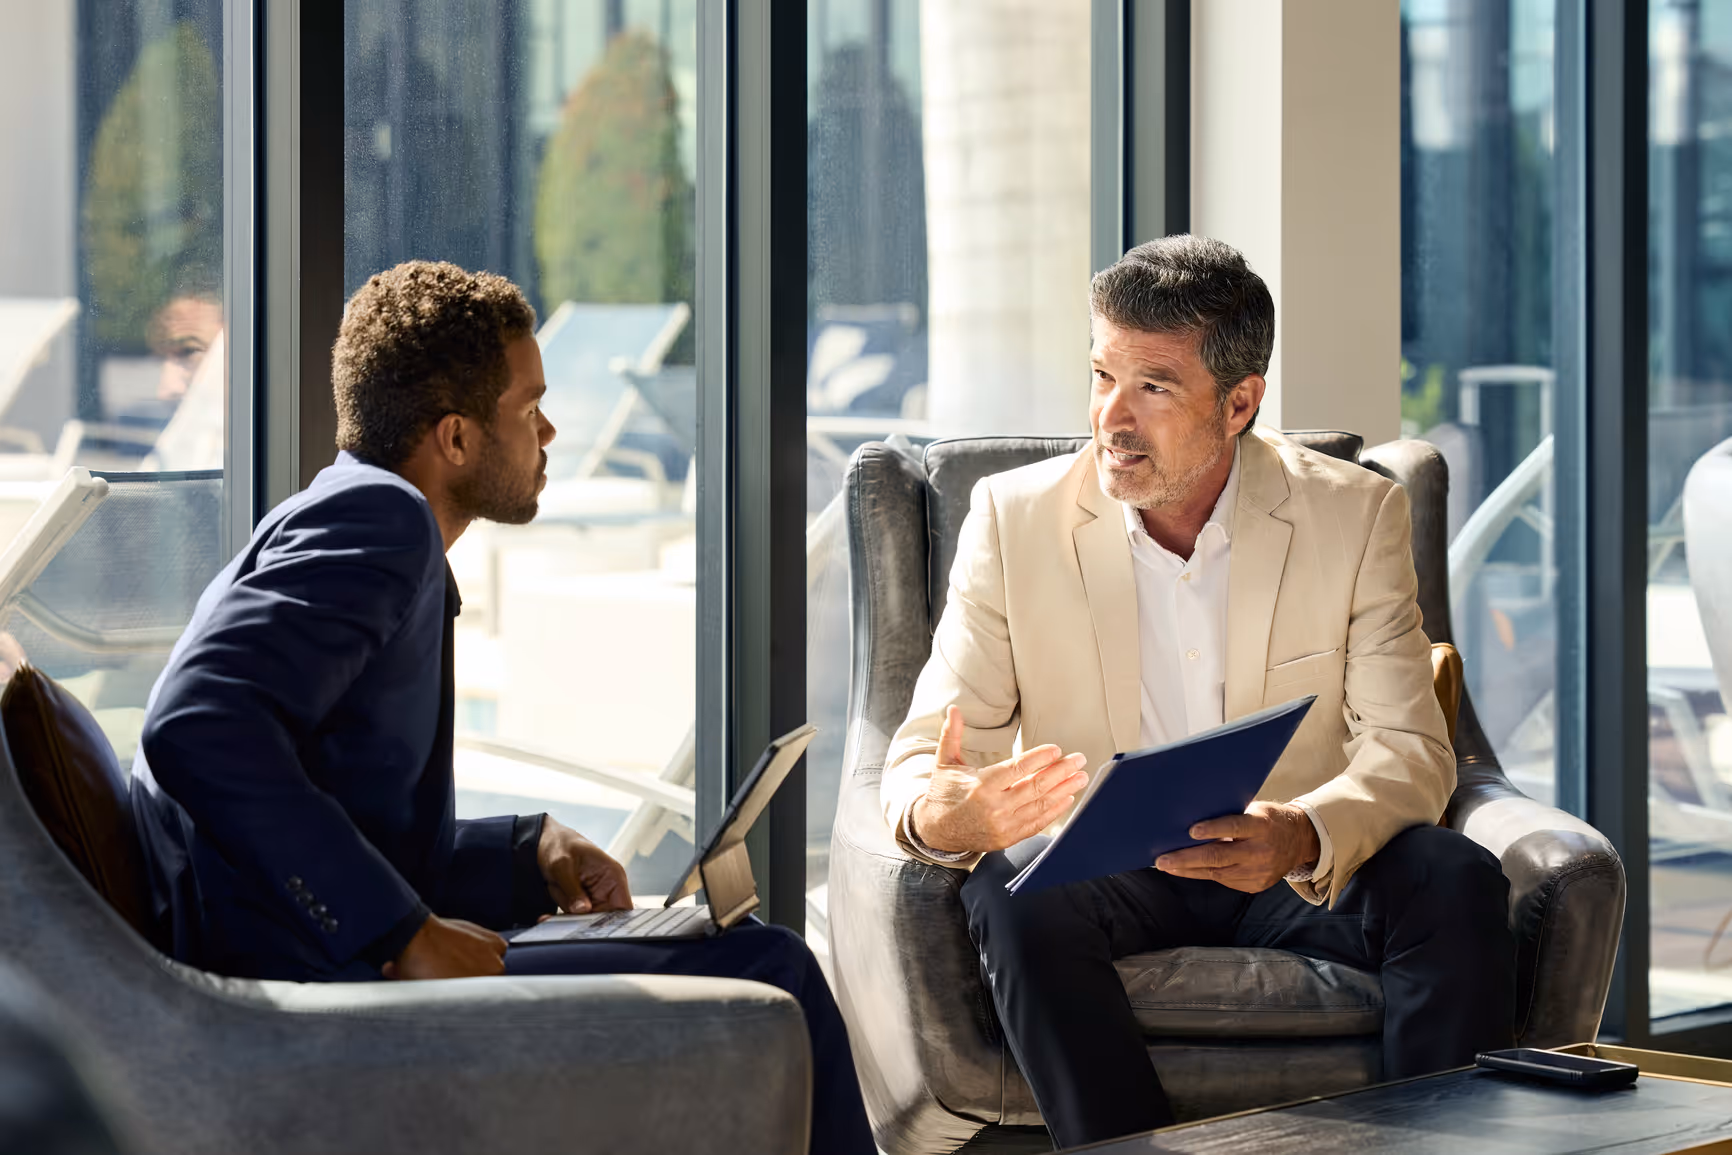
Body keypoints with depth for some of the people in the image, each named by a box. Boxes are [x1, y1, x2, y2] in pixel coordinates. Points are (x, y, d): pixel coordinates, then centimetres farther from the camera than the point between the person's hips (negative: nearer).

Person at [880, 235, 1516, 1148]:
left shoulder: (1357, 515, -3)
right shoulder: (1014, 517, -3)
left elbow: (1408, 752, -10)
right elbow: (921, 759, -6)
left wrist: (1304, 836, -33)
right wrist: (944, 816, -33)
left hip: (1297, 872, 1)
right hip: (1100, 874, 0)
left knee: (1455, 882, -27)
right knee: (1014, 893, -33)